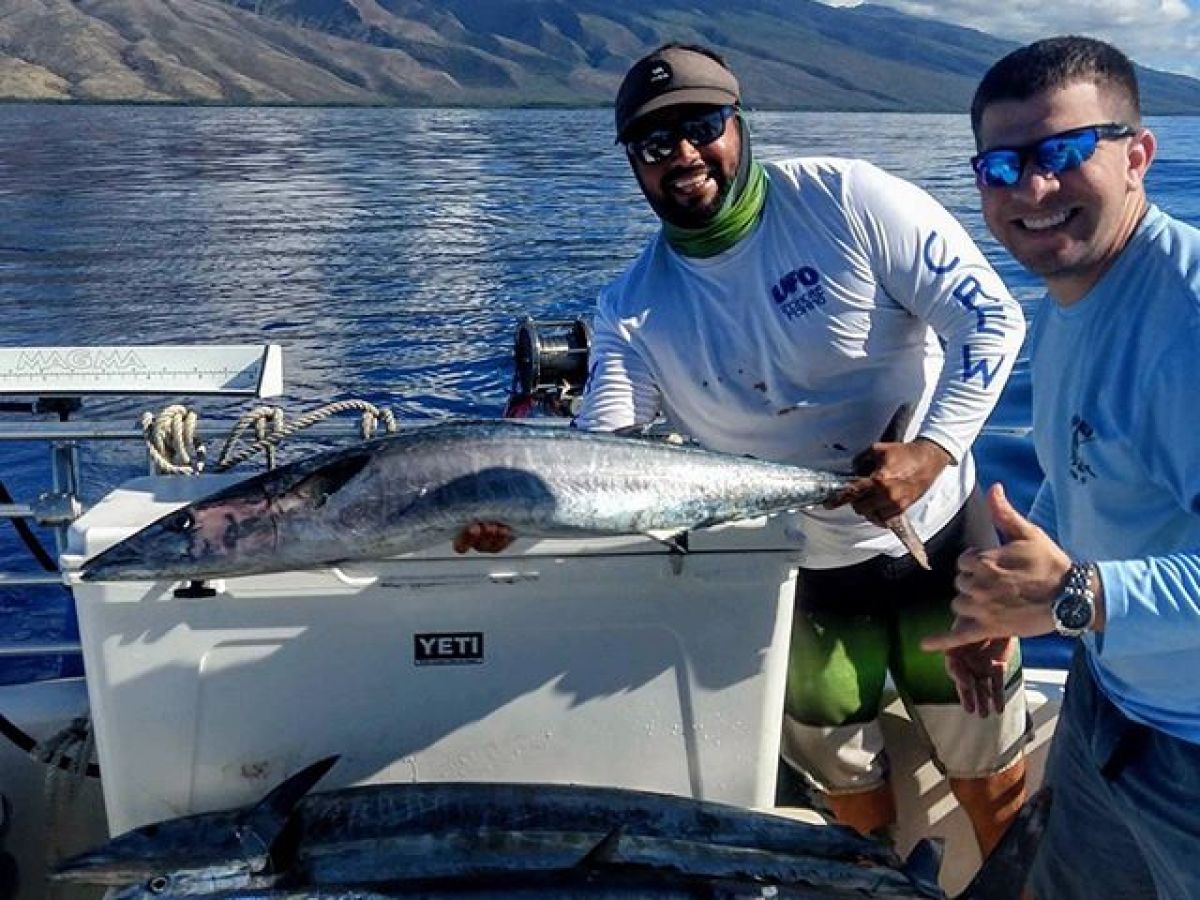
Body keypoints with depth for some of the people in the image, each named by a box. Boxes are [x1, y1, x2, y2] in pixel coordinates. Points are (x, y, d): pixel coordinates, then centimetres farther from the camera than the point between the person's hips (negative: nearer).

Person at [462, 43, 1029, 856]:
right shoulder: (634, 308, -7)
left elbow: (989, 320, -13)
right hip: (805, 577, 2)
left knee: (995, 787, 14)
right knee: (850, 794, 18)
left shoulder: (847, 199, -14)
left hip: (942, 537, -1)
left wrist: (933, 450, -25)